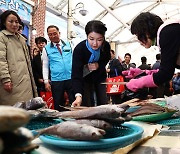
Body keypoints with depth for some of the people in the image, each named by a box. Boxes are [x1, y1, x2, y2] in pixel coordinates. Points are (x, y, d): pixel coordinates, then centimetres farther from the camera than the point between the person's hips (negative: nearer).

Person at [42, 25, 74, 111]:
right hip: (56, 81, 0)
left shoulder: (68, 44, 9)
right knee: (58, 105, 9)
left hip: (71, 78, 1)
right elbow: (45, 66, 6)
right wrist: (46, 81, 0)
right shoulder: (46, 49, 6)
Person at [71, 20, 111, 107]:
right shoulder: (79, 49, -32)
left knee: (103, 104, 8)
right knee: (87, 107, -8)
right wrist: (78, 95, -51)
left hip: (100, 77, 3)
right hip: (85, 78, -3)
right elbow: (76, 74, -37)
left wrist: (99, 65, -22)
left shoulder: (106, 46, -23)